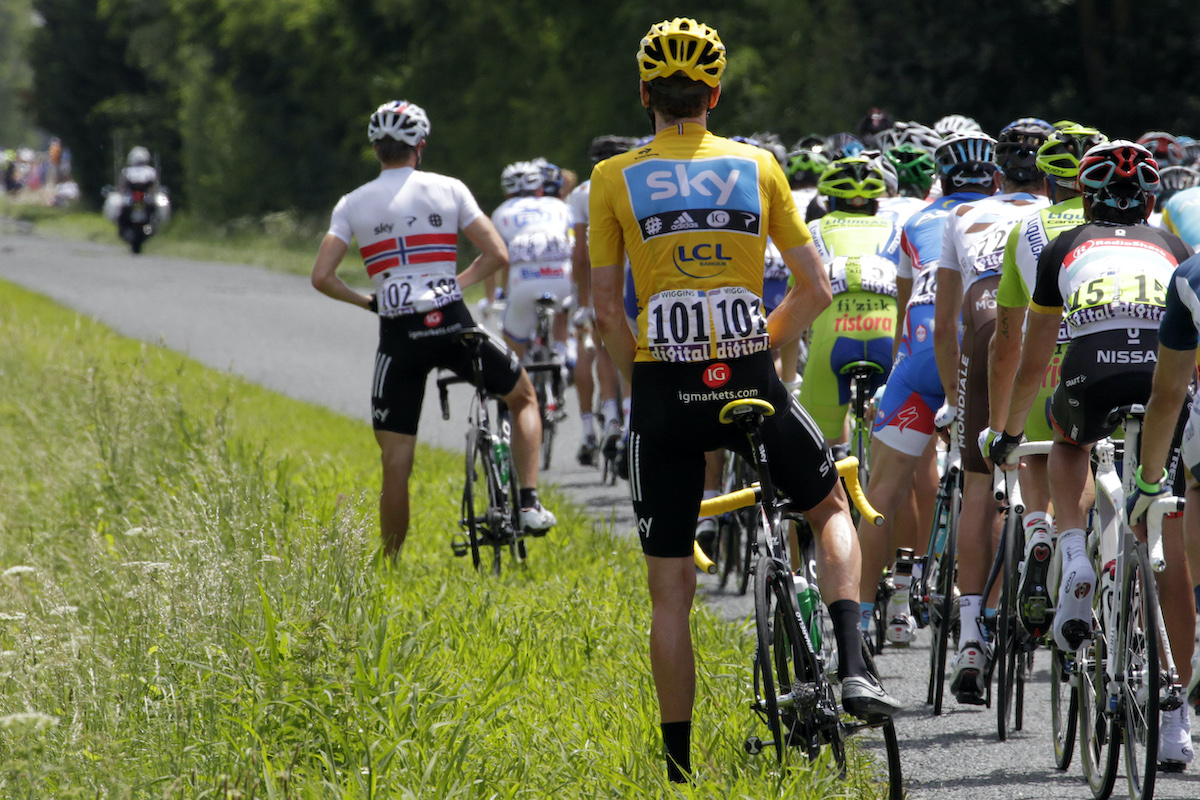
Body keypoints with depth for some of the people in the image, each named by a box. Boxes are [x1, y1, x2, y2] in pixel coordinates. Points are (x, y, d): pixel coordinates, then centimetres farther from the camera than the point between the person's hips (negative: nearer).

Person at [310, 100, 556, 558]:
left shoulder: (353, 204, 5)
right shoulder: (448, 190, 3)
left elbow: (322, 277, -3)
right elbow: (497, 254, -1)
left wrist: (364, 302, 13)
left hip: (399, 336, 1)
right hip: (452, 325, 0)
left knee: (396, 464, 7)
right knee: (524, 397, 24)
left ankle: (390, 568, 10)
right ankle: (529, 503, 10)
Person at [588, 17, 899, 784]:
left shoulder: (615, 179, 1)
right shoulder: (759, 167, 4)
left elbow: (607, 310, 0)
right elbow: (817, 287, 5)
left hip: (665, 394, -1)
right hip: (752, 387, 1)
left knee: (671, 589, 7)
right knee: (831, 505, 26)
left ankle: (679, 769, 7)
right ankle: (854, 668, 6)